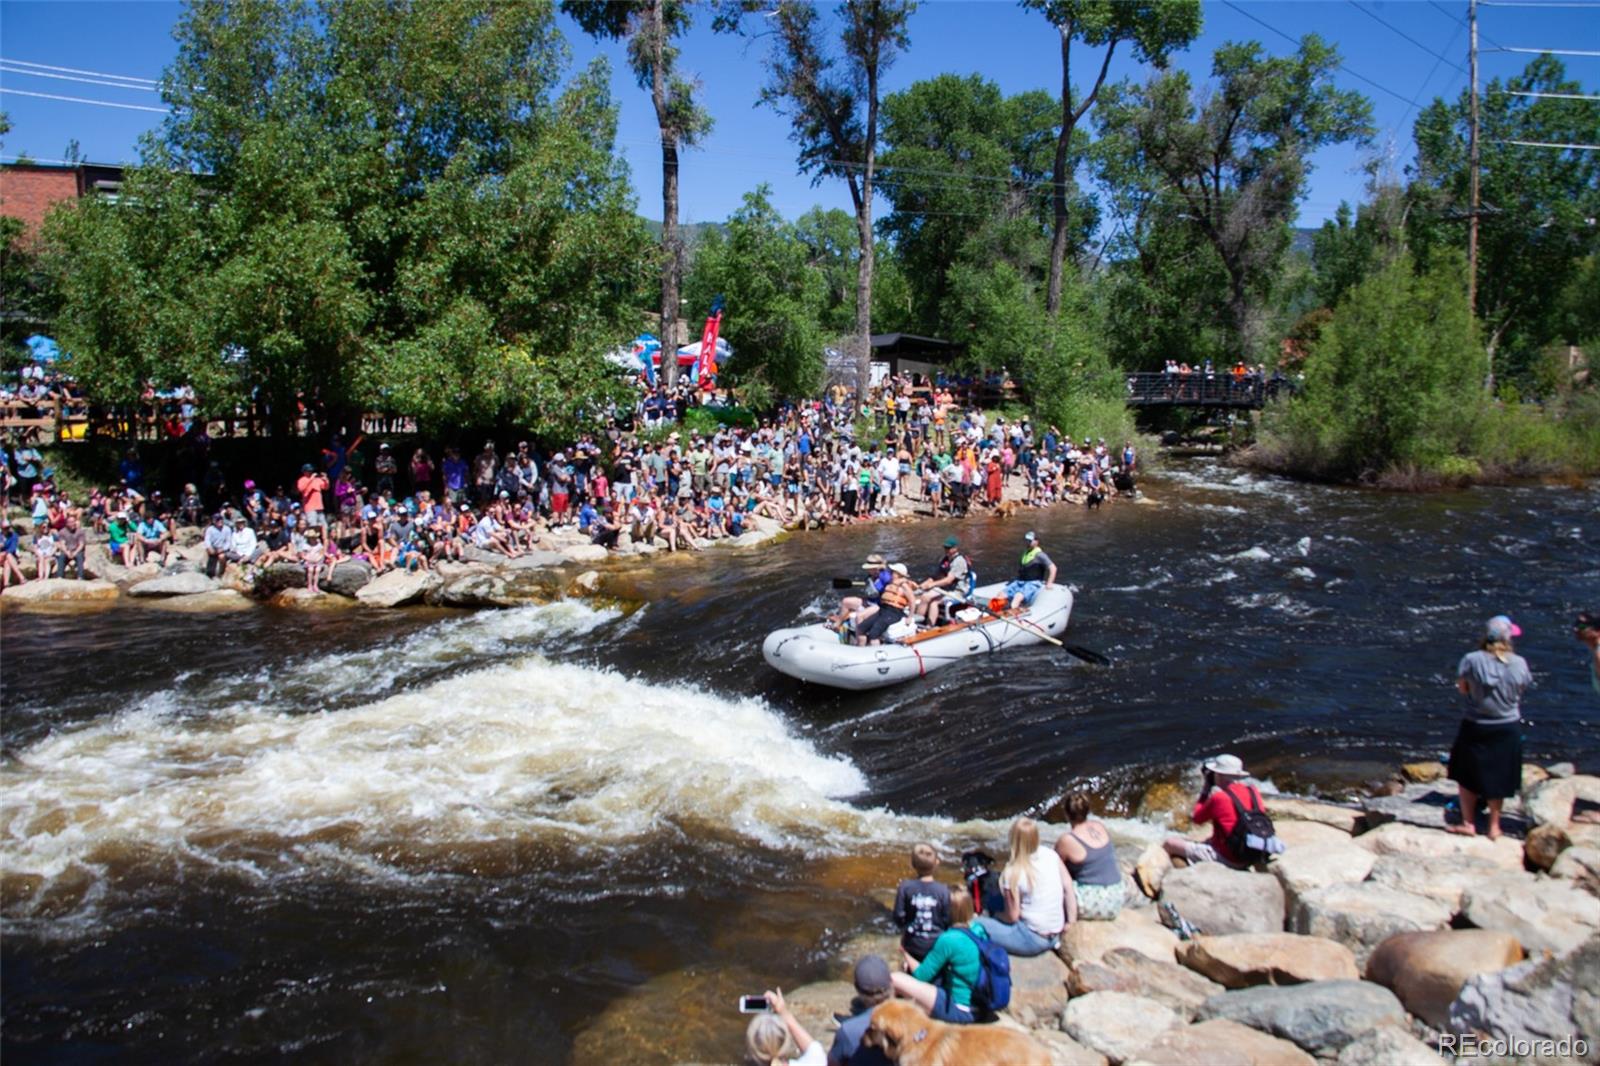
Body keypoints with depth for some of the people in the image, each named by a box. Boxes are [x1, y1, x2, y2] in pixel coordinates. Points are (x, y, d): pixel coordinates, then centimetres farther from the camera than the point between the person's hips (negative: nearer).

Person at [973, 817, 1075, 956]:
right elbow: (1068, 888, -2)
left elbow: (1012, 916, -13)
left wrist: (993, 915, 6)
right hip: (1056, 937, 6)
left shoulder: (1013, 873, -20)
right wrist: (1071, 923, 6)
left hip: (1033, 940, -6)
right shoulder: (1050, 854, -5)